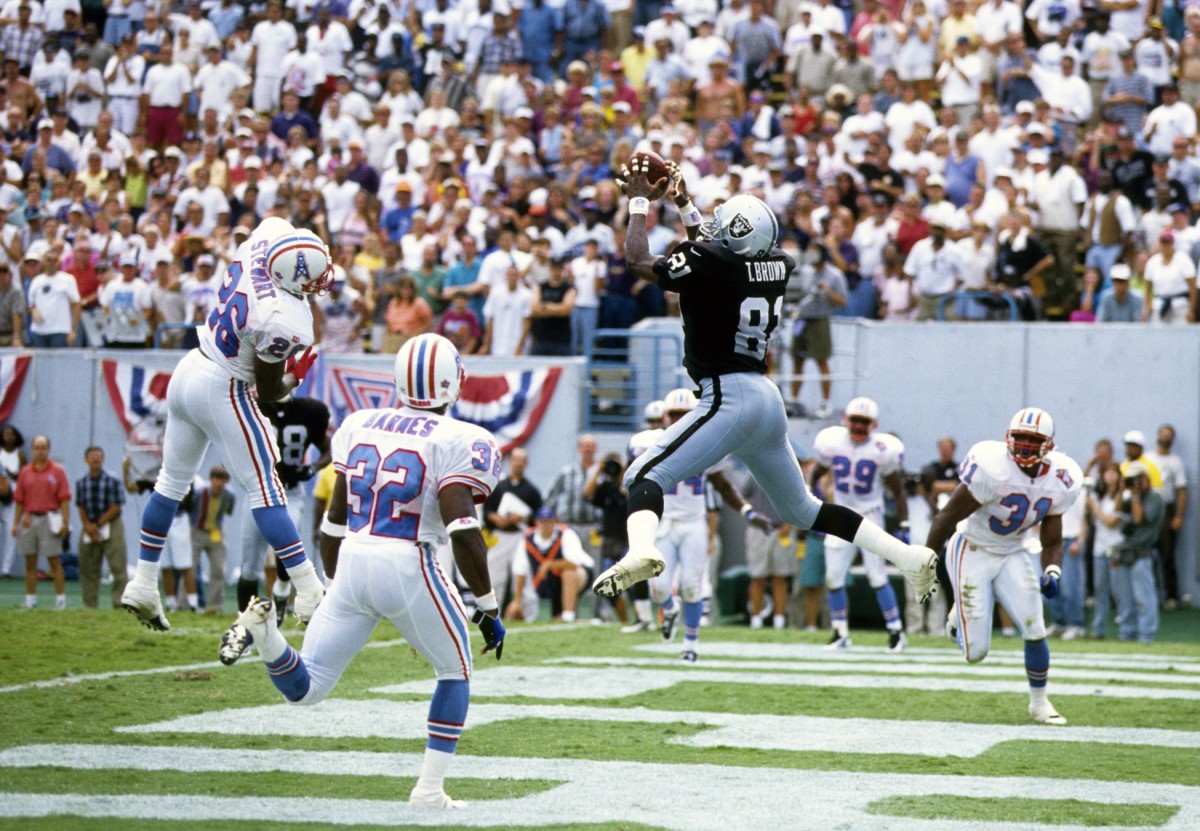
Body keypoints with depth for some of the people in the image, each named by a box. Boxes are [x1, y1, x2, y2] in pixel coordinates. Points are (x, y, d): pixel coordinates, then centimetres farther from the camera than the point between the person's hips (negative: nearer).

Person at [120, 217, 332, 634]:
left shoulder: (263, 240, -12)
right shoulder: (282, 322, -28)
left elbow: (275, 221, 16)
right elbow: (269, 392, -14)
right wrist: (296, 377, 6)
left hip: (189, 370, 9)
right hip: (223, 391, -9)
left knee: (172, 481, 18)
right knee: (264, 488, -2)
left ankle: (143, 584, 26)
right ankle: (310, 592, 0)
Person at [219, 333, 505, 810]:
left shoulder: (359, 427, 13)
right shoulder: (457, 441, -5)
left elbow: (334, 520, 16)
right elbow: (462, 528, -13)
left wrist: (334, 586, 28)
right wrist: (487, 607, -6)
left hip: (352, 563, 4)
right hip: (409, 569, -4)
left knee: (304, 690, 11)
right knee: (455, 672, 22)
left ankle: (263, 627, -18)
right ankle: (430, 788, 16)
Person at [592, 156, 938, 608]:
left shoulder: (709, 263, -12)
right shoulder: (777, 266, 9)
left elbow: (638, 261, -4)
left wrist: (640, 201, 8)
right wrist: (686, 207, 34)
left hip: (729, 398, -8)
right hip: (768, 400, 8)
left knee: (645, 476, -11)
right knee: (801, 508, 20)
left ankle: (641, 550, -41)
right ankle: (911, 557, 16)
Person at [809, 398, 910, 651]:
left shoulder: (883, 450, -13)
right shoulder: (832, 443, -5)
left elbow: (898, 492, -2)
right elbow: (816, 473, 13)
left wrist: (903, 527, -6)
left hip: (870, 516, -4)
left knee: (877, 577, -10)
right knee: (833, 578, 1)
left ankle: (896, 632, 0)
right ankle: (840, 633, 14)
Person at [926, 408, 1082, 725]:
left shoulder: (1060, 482, -9)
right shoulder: (992, 469, -28)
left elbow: (1052, 542, 3)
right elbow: (946, 518, -17)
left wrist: (1052, 573, -17)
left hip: (1012, 556, 4)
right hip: (973, 553, -4)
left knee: (1035, 632, -7)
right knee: (976, 653, -4)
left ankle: (1039, 703, 16)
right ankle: (959, 615, 32)